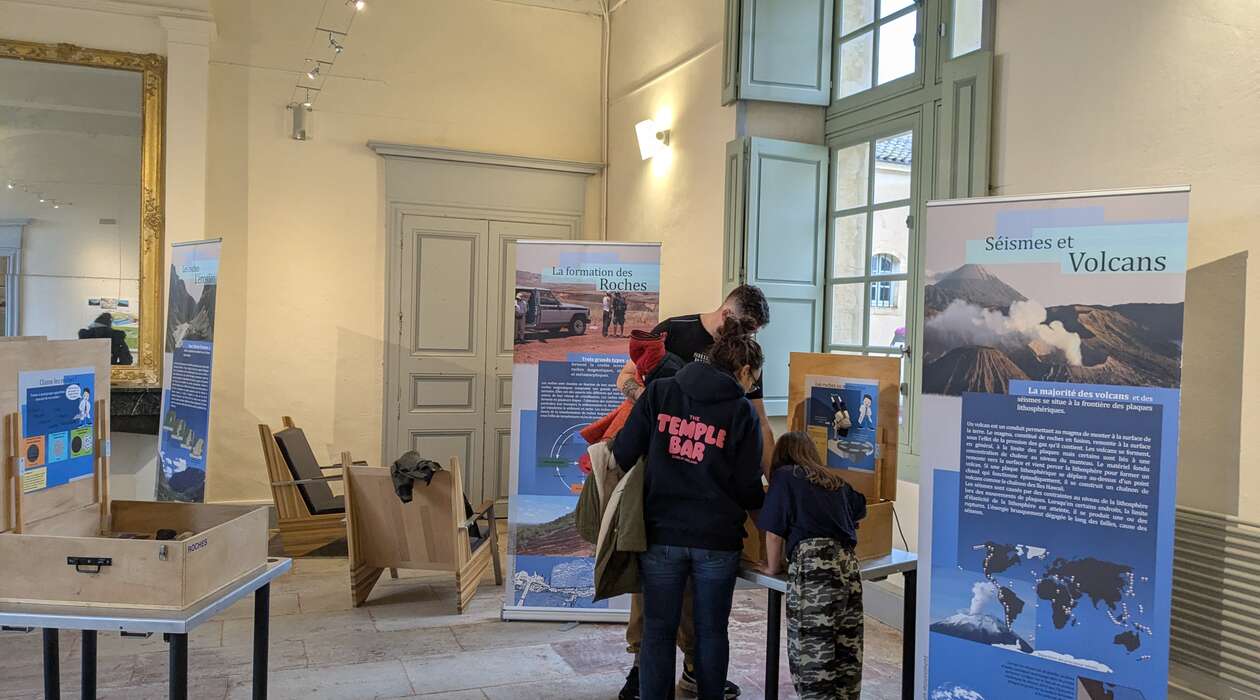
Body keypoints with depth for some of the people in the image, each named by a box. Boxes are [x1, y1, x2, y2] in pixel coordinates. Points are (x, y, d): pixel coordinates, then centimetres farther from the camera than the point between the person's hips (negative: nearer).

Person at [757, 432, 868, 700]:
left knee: (812, 656, -6)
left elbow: (774, 531, 4)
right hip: (849, 563, 6)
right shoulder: (835, 480, 25)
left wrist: (772, 568, 18)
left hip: (814, 565, -6)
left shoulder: (784, 476, 9)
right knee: (846, 656, 11)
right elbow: (860, 509, 42)